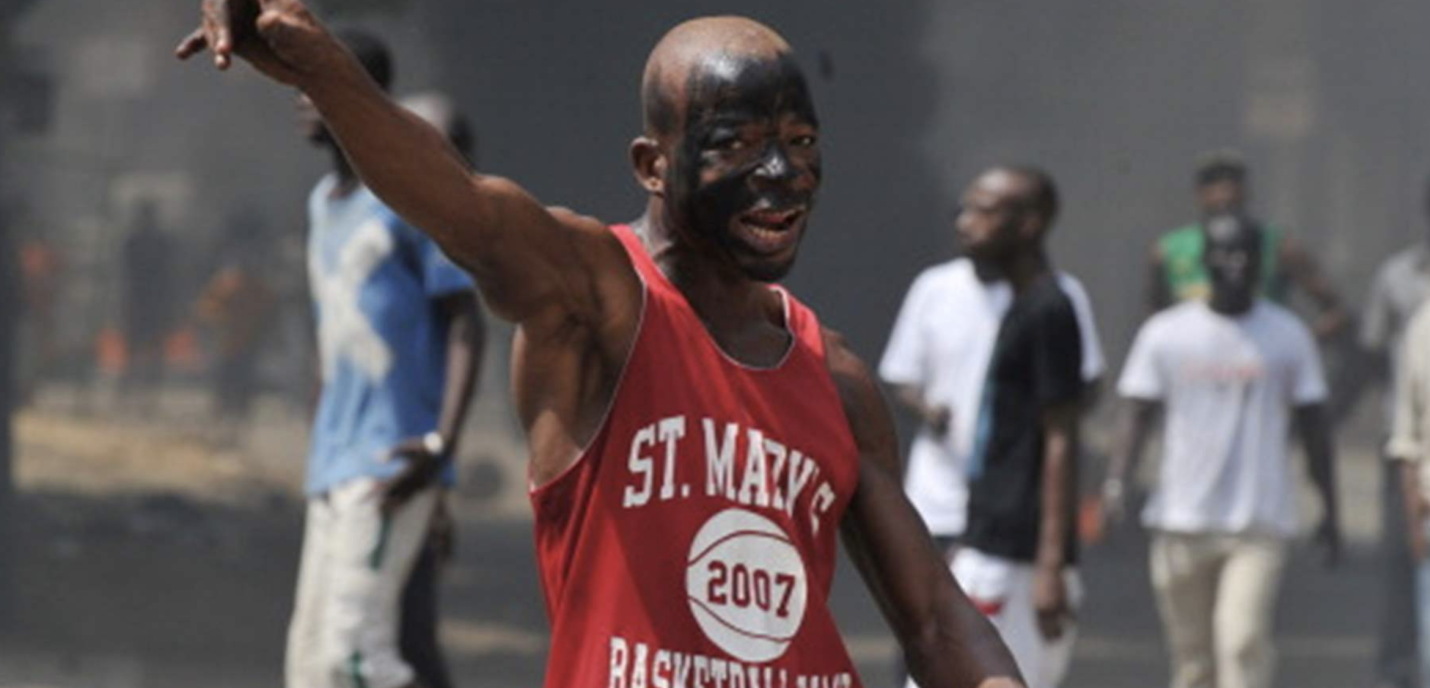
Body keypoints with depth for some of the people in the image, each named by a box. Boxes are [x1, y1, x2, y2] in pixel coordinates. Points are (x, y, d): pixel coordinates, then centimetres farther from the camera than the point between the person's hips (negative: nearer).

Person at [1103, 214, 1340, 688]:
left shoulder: (1288, 335, 5)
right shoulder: (1165, 333, 4)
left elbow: (1313, 426, 10)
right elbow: (1138, 416, 2)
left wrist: (1330, 511, 9)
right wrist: (1116, 481, -15)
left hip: (1260, 524, -1)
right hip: (1180, 520, 1)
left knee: (1242, 640, -17)